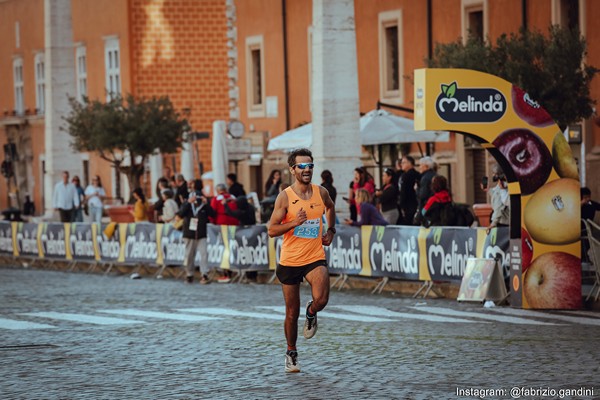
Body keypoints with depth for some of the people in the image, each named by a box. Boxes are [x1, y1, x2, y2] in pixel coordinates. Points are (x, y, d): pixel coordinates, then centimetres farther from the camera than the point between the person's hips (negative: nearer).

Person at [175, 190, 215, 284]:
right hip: (189, 235, 0)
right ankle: (189, 275, 22)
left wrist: (206, 203, -19)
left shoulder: (204, 207, 1)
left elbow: (212, 214, -10)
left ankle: (204, 275, -17)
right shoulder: (187, 206, -1)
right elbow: (180, 215, -17)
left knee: (204, 253, -15)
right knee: (189, 255, 8)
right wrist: (188, 202, -23)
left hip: (202, 236, 0)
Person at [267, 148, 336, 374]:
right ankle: (291, 353, 27)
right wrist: (294, 223, -23)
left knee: (321, 299, -24)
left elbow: (330, 208, 27)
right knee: (292, 312, 7)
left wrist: (331, 231, 17)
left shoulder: (321, 193, 2)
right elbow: (271, 230, -9)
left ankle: (311, 314, 12)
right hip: (290, 260, -1)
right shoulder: (285, 197, -8)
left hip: (315, 258, 1)